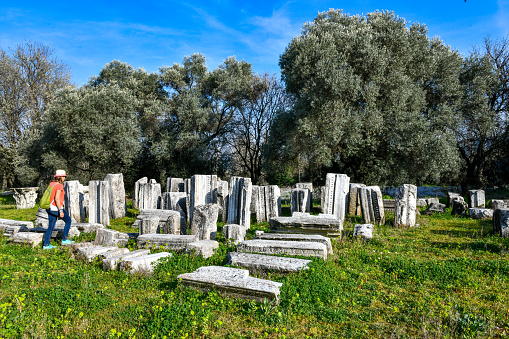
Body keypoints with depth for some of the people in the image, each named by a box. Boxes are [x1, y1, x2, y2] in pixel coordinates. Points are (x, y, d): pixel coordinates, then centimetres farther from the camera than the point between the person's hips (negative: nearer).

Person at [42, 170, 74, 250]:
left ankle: (46, 245, 15)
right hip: (56, 208, -8)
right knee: (68, 221, 11)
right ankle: (64, 240, 14)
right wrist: (60, 211, -21)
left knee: (51, 227, 13)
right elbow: (57, 199, -23)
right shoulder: (59, 185, -16)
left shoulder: (51, 184, 11)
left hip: (50, 208, 8)